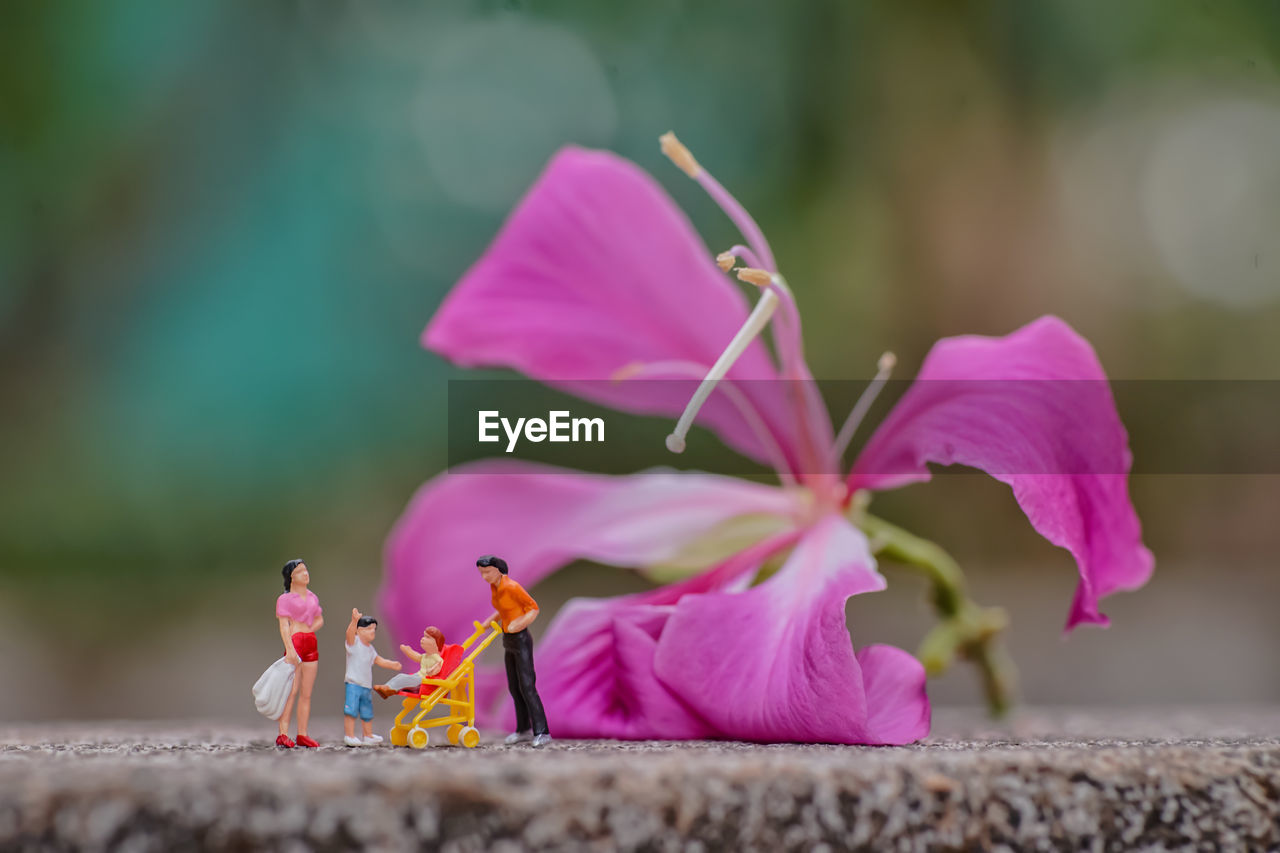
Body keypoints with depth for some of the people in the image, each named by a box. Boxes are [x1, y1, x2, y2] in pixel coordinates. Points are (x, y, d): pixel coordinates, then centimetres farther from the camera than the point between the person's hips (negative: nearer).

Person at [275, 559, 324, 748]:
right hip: (294, 643, -6)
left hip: (311, 644, 6)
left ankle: (302, 735, 7)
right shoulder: (285, 599, 0)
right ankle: (283, 734, -15)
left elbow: (320, 620, 24)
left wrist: (308, 631, 4)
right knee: (291, 690, -13)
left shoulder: (312, 598, 19)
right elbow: (284, 625, -9)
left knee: (306, 693, 5)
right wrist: (290, 649, -21)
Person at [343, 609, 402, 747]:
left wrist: (391, 664, 14)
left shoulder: (370, 648, 18)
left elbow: (378, 660, 28)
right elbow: (350, 633, -27)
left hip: (367, 686, 7)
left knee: (367, 713, 15)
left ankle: (368, 735, 27)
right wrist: (354, 621, -45)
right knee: (351, 711, -12)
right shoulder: (354, 642, -7)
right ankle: (349, 736, -5)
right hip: (353, 683, -7)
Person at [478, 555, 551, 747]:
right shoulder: (494, 587, 4)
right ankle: (524, 729, 24)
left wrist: (519, 624, -27)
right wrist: (490, 621, 4)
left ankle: (542, 732, -10)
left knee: (527, 687, -12)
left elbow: (533, 607, -14)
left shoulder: (512, 587, -22)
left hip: (521, 641, -9)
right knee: (514, 687, 13)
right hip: (508, 641, 9)